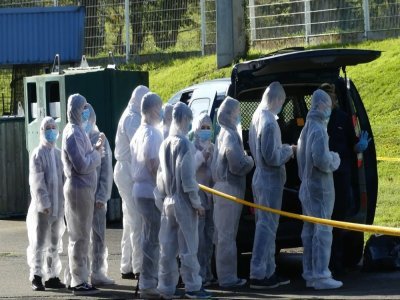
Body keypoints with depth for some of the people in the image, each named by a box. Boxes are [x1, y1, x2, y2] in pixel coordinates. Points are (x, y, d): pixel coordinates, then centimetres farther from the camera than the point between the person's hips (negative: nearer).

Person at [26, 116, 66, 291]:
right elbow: (37, 182, -13)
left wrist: (63, 201, 6)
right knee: (39, 243, -3)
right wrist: (44, 203, -19)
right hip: (42, 207, -6)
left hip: (58, 206, 6)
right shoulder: (38, 154, -7)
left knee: (54, 244, 11)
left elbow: (62, 178, 14)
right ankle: (36, 277, 0)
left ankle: (52, 276, 19)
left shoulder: (58, 153, 12)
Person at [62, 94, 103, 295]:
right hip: (79, 188, -10)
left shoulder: (77, 131, 13)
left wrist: (95, 149, 2)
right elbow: (82, 165, -21)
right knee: (79, 236, -5)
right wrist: (97, 152, -8)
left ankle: (79, 280, 19)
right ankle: (79, 282, -1)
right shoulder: (73, 134, -17)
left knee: (81, 235, 13)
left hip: (84, 188, 10)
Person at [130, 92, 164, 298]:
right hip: (150, 191, -10)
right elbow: (153, 164, -20)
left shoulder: (140, 132, 15)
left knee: (149, 237, 16)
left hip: (140, 188, 10)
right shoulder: (153, 133, -15)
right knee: (152, 239, -7)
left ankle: (149, 280, 22)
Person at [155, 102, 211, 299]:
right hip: (183, 202, -7)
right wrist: (197, 203, -11)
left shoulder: (165, 144, 10)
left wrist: (161, 200, 17)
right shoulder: (184, 143, -13)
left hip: (167, 201, 7)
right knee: (188, 247, -2)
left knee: (167, 248, 8)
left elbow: (161, 175, 13)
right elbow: (187, 176, -16)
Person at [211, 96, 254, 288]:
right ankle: (228, 278, -3)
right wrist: (250, 161, -5)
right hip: (230, 188, -10)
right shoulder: (230, 135, -16)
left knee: (223, 234, 16)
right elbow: (238, 164, -23)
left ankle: (226, 275, 24)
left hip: (223, 187, 10)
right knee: (227, 235, -6)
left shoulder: (224, 133, 15)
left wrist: (245, 159, 6)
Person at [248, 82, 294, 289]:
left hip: (261, 178, 10)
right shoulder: (269, 122, -22)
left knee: (266, 226, 15)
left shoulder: (257, 116, 7)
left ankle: (268, 272, 22)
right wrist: (289, 151, -6)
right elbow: (272, 157, -22)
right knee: (266, 227, -5)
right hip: (270, 181, -10)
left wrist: (284, 149, 10)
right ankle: (258, 274, -2)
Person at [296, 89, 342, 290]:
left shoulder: (306, 129, 14)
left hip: (307, 187, 10)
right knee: (322, 232, -8)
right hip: (320, 188, -10)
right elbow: (321, 160, -26)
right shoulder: (318, 129, -17)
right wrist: (334, 160, -9)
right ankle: (320, 276, -9)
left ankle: (310, 274, 17)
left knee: (309, 231, 12)